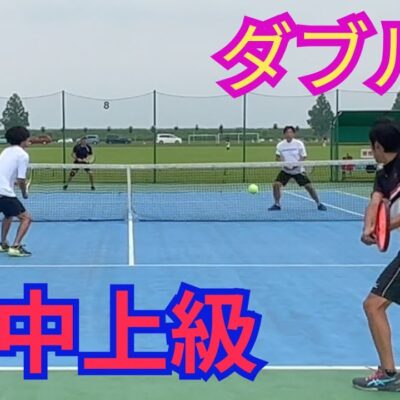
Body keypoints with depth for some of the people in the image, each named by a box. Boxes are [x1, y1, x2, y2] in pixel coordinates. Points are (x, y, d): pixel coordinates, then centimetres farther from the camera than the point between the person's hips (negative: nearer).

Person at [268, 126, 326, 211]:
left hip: (298, 170, -1)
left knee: (309, 186, -8)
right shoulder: (280, 145, -6)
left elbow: (304, 156, -5)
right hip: (286, 170, 1)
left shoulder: (299, 143, -11)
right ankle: (277, 204, 3)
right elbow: (278, 157, 8)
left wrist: (297, 164, -22)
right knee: (276, 184, -16)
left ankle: (319, 204, 11)